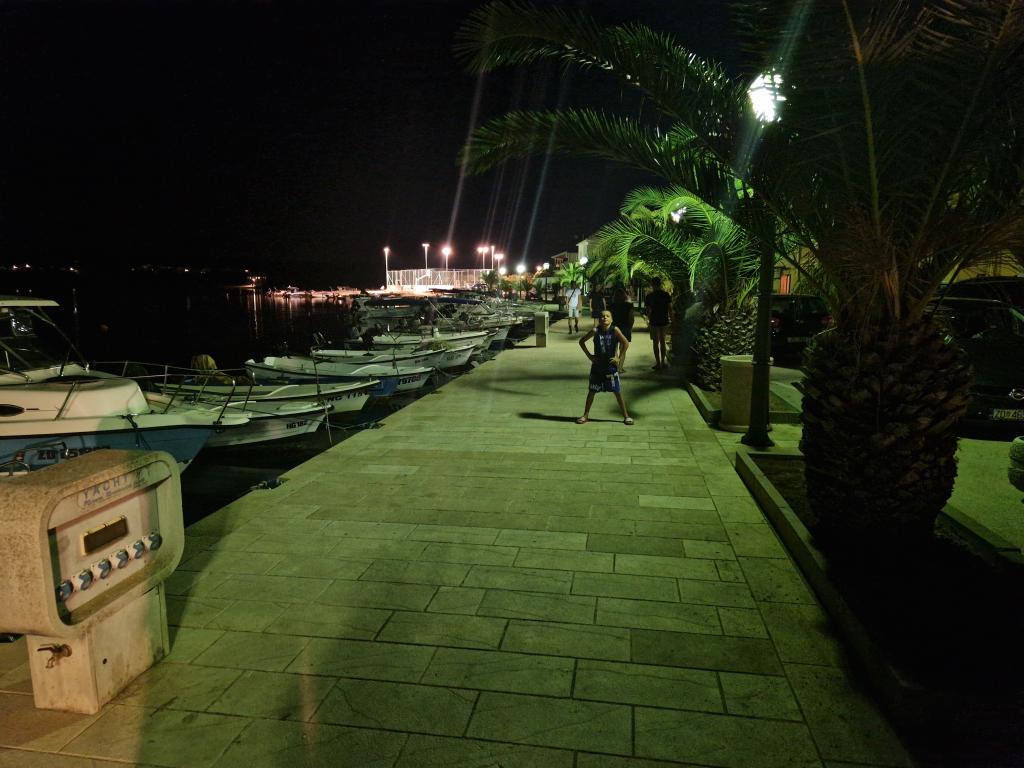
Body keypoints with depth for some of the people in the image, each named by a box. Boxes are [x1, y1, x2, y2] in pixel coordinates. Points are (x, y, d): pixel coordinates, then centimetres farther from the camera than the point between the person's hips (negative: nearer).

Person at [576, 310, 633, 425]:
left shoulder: (614, 330, -9)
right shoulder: (595, 331, -5)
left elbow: (626, 343, -13)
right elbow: (581, 341, 4)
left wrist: (619, 357, -13)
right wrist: (589, 355, 0)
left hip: (611, 365, -1)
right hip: (597, 366, 2)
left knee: (617, 392, 3)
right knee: (591, 391, 9)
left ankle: (626, 416, 14)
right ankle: (585, 415, 21)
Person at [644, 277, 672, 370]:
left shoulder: (650, 296, -8)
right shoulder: (666, 294, -1)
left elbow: (647, 310, -5)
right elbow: (670, 308, -1)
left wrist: (648, 320, 10)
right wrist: (671, 320, 7)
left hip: (654, 321, -3)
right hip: (664, 321, 3)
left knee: (655, 342, 4)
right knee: (662, 341, 16)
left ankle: (658, 363, 4)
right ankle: (663, 362, 19)